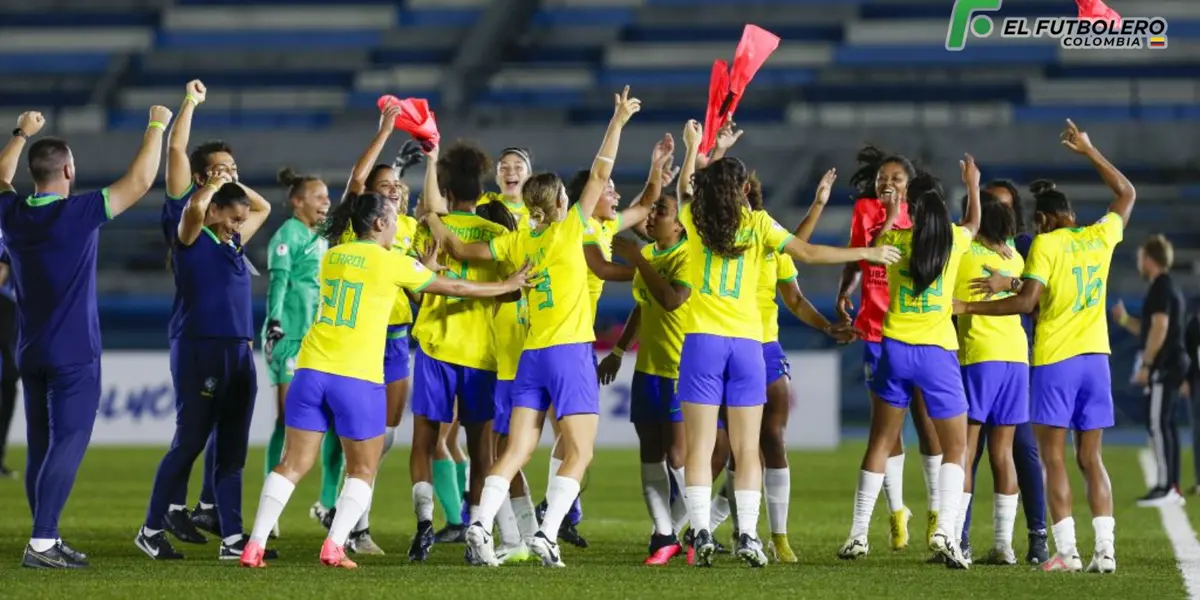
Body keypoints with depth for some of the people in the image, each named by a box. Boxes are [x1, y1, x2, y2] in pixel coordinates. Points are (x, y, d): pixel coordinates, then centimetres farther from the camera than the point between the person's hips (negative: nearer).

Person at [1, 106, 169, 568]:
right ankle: (41, 543, -17)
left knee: (40, 445, 10)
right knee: (67, 443, -8)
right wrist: (156, 128, 5)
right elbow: (139, 181, -8)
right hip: (73, 353, -7)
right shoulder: (78, 213, -15)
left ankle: (49, 541, 14)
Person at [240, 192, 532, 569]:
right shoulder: (392, 263, -2)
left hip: (312, 369, 5)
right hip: (357, 378, -5)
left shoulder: (332, 257, 13)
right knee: (363, 470, 10)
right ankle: (334, 546, -5)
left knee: (293, 464, 7)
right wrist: (508, 286, 21)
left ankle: (255, 546, -2)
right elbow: (454, 288, 8)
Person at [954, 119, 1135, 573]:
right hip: (1095, 358, 5)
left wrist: (966, 307, -12)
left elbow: (1026, 302, -17)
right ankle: (1105, 548, -2)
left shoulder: (1045, 244, -8)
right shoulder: (1101, 237, 6)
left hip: (1055, 361, -5)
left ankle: (1066, 550, -7)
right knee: (1091, 458, 8)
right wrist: (1088, 151, 30)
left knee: (1053, 458, 1)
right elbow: (1127, 194, 25)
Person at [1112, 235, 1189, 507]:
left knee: (1158, 424, -11)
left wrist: (1146, 365, -19)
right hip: (1172, 363, 10)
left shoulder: (1161, 288, -12)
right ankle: (1172, 487, 10)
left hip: (1164, 365, -10)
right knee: (1166, 423, 10)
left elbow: (1159, 328, -20)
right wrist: (1124, 320, 19)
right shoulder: (1170, 287, 20)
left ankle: (1165, 487, -15)